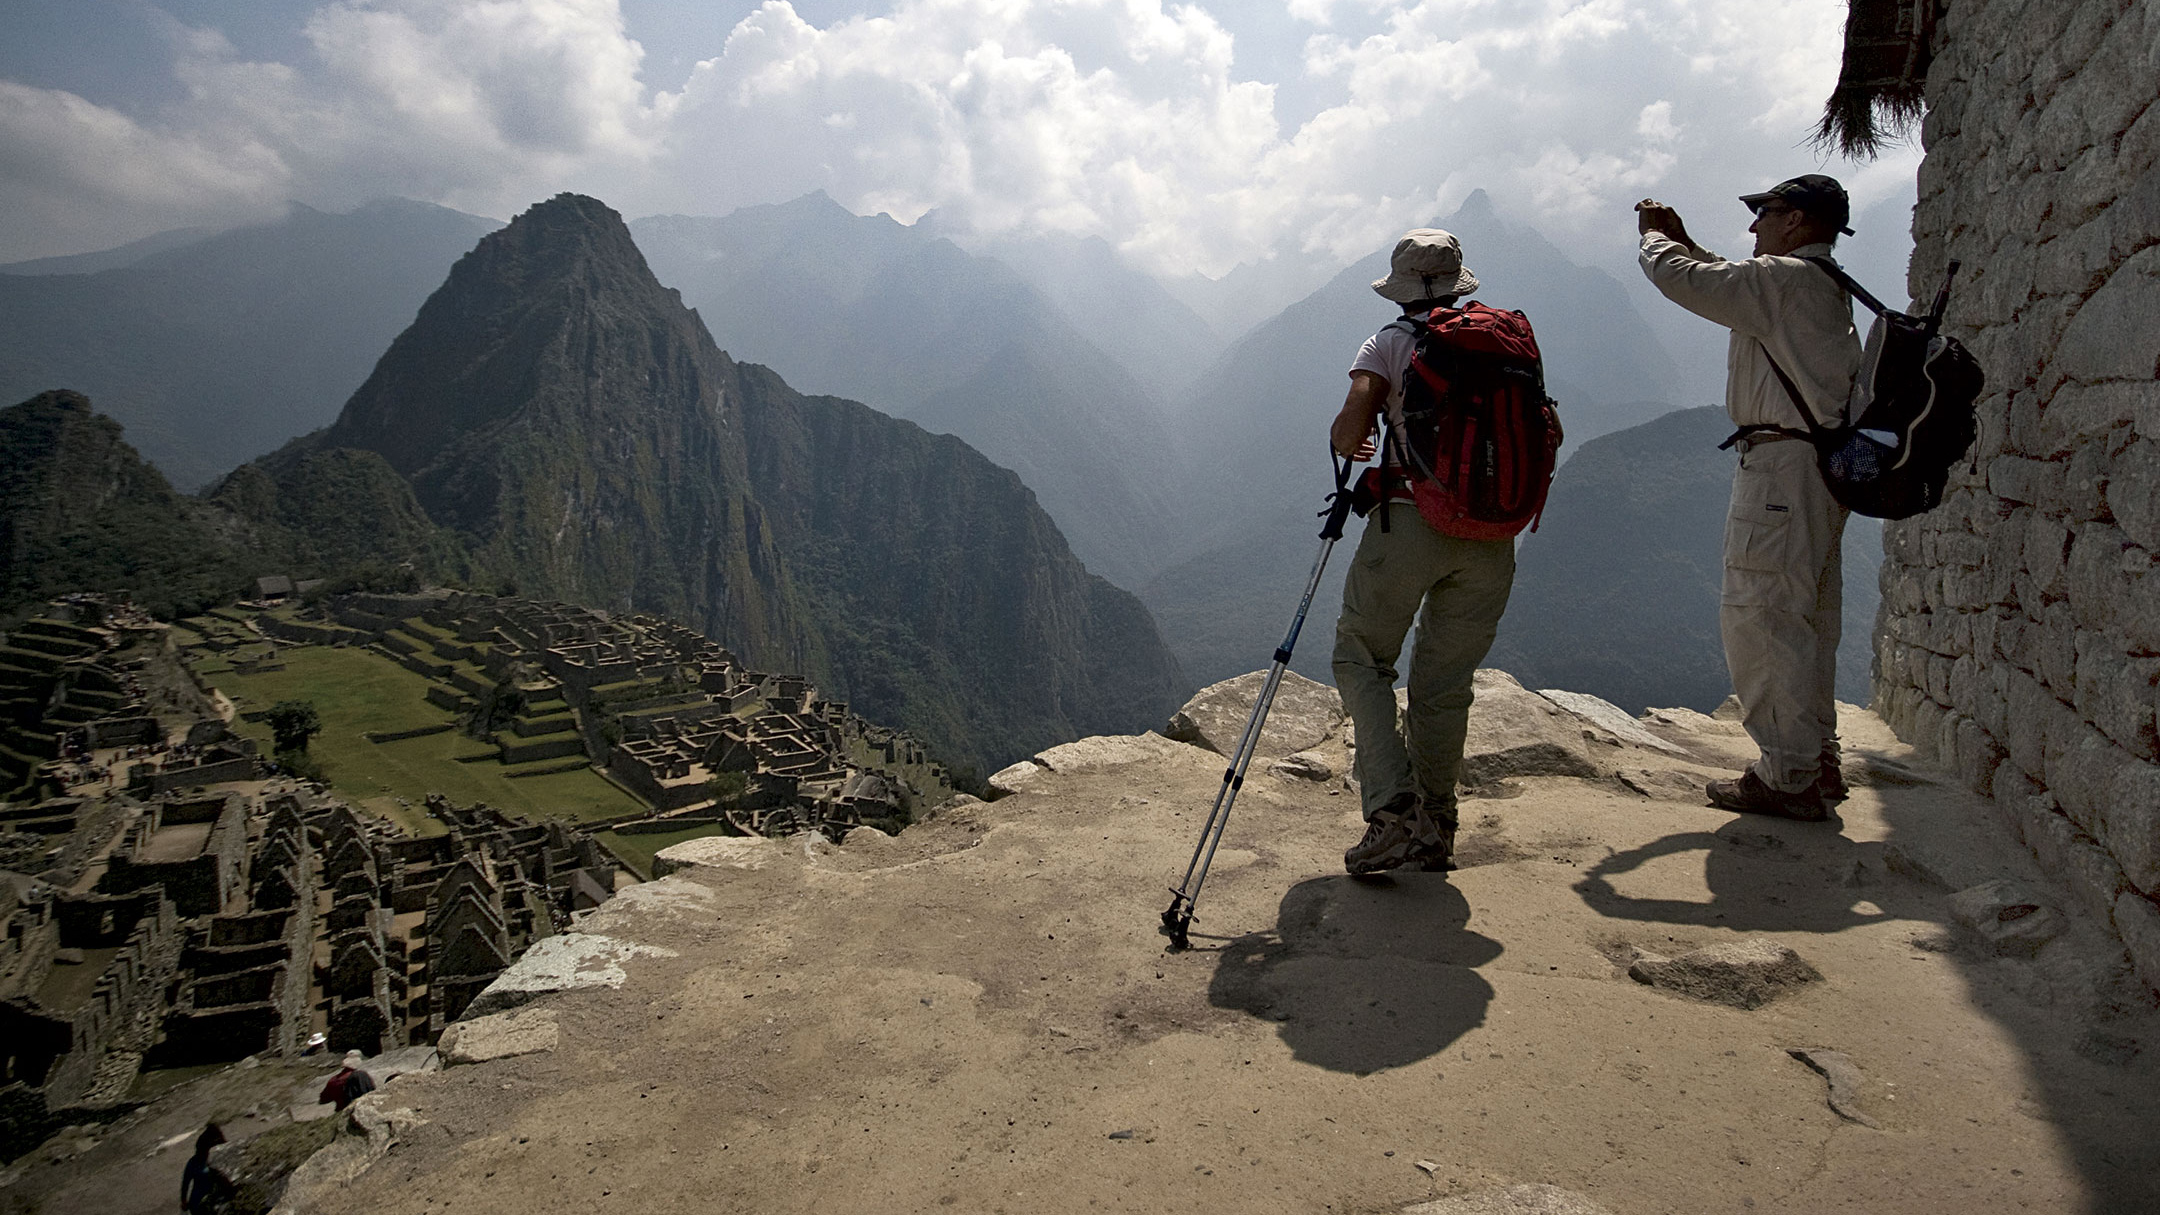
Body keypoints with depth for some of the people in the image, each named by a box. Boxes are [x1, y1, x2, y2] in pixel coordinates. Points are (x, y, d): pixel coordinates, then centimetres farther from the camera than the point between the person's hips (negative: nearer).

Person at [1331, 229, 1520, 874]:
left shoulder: (1390, 343, 1)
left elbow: (1351, 426, -12)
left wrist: (1345, 444, 11)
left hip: (1410, 523, -4)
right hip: (1491, 535, 4)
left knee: (1361, 658, 9)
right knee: (1446, 681, 13)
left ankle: (1393, 809, -7)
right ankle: (1433, 831, 17)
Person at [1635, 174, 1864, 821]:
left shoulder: (1786, 279, -12)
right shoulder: (1823, 285, 19)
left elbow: (1680, 280, -11)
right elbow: (1731, 284, 35)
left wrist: (1655, 237, 9)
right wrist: (1683, 239, 29)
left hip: (1784, 466, -10)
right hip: (1819, 463, 10)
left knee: (1759, 617, -8)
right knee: (1805, 622, 15)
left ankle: (1788, 779, -4)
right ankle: (1818, 763, 24)